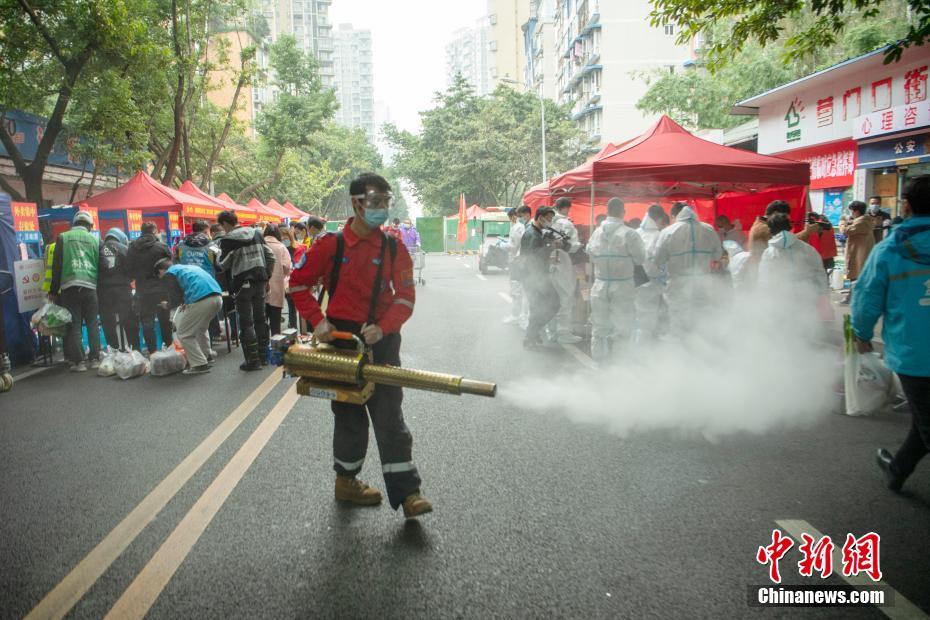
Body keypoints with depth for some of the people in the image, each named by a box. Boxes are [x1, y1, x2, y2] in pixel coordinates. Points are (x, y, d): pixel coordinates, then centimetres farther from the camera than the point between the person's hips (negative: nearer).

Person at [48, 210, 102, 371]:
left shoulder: (63, 237, 6)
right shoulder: (95, 239, 10)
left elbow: (57, 266, 4)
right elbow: (100, 265, 10)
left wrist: (54, 291, 8)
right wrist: (100, 288, 16)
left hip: (69, 287, -1)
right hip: (90, 286, 1)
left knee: (74, 325, 2)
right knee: (92, 323, 8)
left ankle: (79, 361, 0)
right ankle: (95, 359, 5)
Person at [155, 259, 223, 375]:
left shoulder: (168, 274, 9)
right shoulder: (189, 266, 33)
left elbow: (176, 299, 3)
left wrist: (168, 305, 23)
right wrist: (186, 302, 31)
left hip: (201, 301, -8)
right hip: (218, 297, 8)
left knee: (184, 334, 8)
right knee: (201, 328, 32)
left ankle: (200, 364, 6)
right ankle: (207, 356, 39)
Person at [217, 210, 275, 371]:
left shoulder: (227, 240, -9)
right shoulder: (256, 233, 9)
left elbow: (224, 265, -4)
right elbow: (270, 257, 9)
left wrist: (218, 255, 13)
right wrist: (267, 276, 15)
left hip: (242, 284, -6)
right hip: (259, 281, 6)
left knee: (246, 323, 0)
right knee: (260, 318, 13)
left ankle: (253, 360, 1)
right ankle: (263, 355, 20)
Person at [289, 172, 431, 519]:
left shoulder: (394, 249, 0)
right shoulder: (331, 245, -4)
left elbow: (406, 296, -2)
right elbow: (299, 283, 4)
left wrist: (383, 327, -17)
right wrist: (317, 321, -7)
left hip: (382, 340, 2)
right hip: (342, 338, -1)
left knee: (390, 415, 0)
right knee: (350, 415, 10)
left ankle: (406, 492, 4)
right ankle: (346, 481, 30)